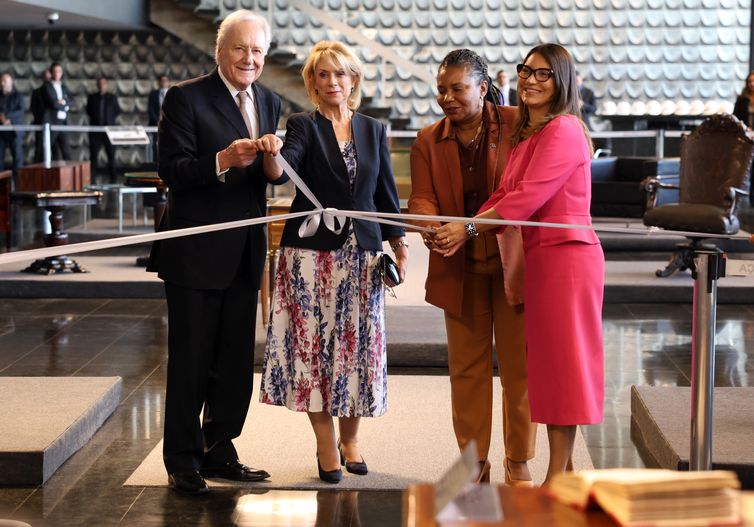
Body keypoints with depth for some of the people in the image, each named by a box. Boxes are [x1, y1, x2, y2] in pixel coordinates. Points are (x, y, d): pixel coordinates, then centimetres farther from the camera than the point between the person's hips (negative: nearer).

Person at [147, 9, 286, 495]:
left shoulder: (269, 103, 11)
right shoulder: (186, 98, -8)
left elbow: (273, 175, 9)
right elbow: (172, 171, -15)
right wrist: (223, 161, -29)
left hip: (245, 253, 6)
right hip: (196, 250, -6)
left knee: (236, 359, 12)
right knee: (191, 360, 3)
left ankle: (218, 450, 26)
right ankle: (182, 460, 14)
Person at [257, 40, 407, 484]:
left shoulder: (373, 130, 11)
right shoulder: (304, 126, 0)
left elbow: (386, 192, 13)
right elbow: (285, 165, -19)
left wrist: (399, 246, 6)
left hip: (361, 252, 3)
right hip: (313, 251, -3)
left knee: (358, 343, 4)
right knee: (314, 342, -2)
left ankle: (350, 438, 20)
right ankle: (326, 445, 9)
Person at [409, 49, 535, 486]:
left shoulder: (518, 125, -4)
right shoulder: (428, 141, 6)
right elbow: (422, 196, -3)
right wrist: (429, 225, -27)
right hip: (460, 269, 3)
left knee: (519, 364, 3)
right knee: (467, 367, 8)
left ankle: (519, 462, 15)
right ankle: (474, 461, 18)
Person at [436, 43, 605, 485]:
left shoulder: (564, 130, -11)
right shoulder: (526, 134, 18)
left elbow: (528, 197, -18)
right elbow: (504, 195, 11)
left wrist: (469, 227, -13)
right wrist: (461, 232, -4)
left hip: (565, 256, -9)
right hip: (539, 257, 9)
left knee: (561, 360, -4)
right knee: (547, 363, 10)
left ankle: (557, 476, 1)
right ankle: (563, 468, 16)